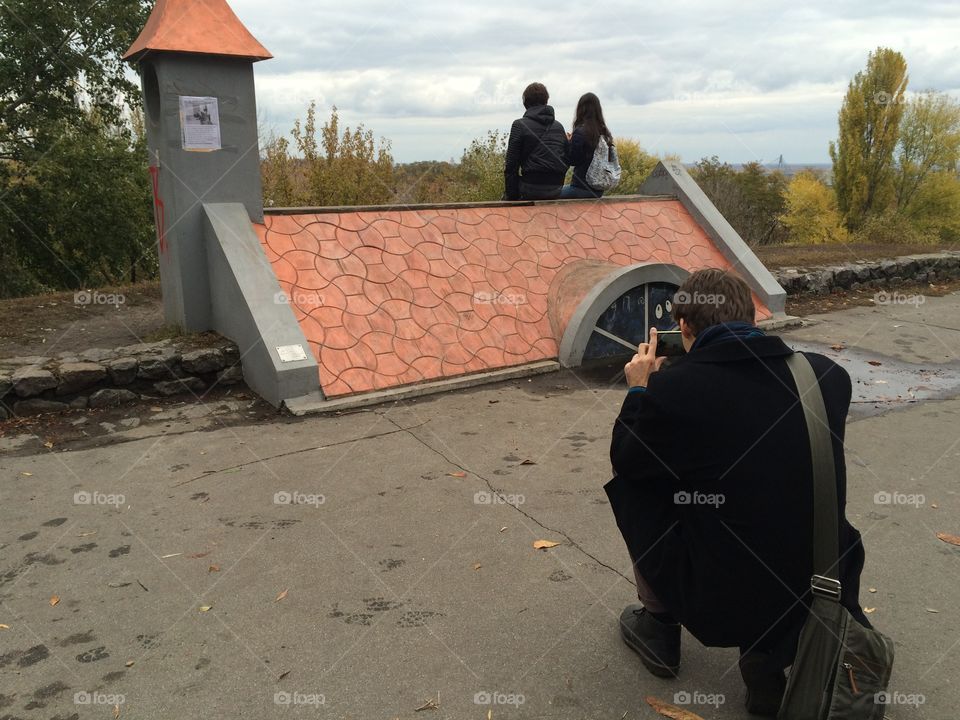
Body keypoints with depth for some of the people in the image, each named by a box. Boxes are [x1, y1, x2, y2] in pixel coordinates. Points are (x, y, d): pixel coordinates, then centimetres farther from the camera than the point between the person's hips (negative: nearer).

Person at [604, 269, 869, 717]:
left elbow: (624, 462, 2)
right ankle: (770, 655, 19)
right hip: (826, 594, 4)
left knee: (635, 483, 14)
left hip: (720, 605, -4)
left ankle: (658, 627, 31)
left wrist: (638, 390, 17)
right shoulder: (829, 376, -3)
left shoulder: (670, 388, -17)